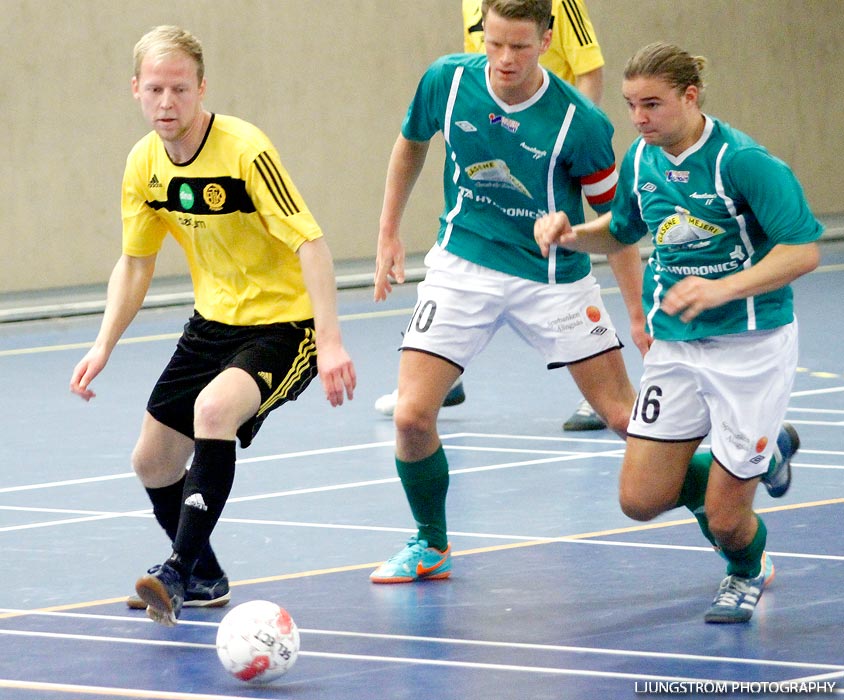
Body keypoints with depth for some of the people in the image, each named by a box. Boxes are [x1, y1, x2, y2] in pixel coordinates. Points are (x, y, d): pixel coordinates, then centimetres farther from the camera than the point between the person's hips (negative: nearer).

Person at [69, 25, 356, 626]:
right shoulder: (144, 164, -2)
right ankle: (205, 578, 37)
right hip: (215, 322, 8)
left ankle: (179, 574, -30)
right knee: (153, 463, 10)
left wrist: (330, 343, -34)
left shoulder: (245, 150, -23)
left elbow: (311, 245, -26)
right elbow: (135, 263, 11)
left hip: (286, 323, -8)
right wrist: (103, 347, 0)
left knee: (214, 409, -34)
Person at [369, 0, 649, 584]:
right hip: (464, 266, 2)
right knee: (412, 416, -11)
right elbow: (412, 144, 12)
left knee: (627, 416, -3)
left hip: (553, 277, -2)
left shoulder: (581, 124, -19)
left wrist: (639, 314, -7)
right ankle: (431, 545, 14)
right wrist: (389, 234, 14)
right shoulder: (447, 81, -11)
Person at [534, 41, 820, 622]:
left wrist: (722, 289, -32)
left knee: (725, 523, -4)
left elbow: (803, 251, -20)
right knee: (641, 500, -1)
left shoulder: (743, 160, -18)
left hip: (751, 347, -6)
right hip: (675, 345, 6)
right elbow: (621, 231, 21)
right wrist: (569, 232, -1)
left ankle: (748, 572, 35)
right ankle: (764, 457, 25)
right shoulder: (642, 160, 2)